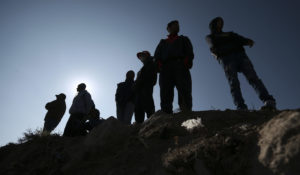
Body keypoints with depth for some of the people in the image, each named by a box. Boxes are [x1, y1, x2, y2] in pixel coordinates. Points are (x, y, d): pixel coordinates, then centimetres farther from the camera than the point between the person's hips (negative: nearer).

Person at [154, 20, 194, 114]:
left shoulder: (183, 39, 32)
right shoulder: (162, 42, 34)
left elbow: (190, 53, 13)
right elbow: (156, 56, 18)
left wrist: (185, 63, -8)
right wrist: (160, 66, -4)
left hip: (181, 67, 0)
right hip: (165, 69, 1)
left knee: (184, 93, -20)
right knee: (165, 95, -17)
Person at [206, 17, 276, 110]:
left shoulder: (230, 34, 37)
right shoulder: (210, 37, 26)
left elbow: (242, 39, 19)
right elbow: (214, 44, 3)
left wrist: (249, 41, -2)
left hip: (240, 54, 3)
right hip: (226, 59, -3)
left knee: (253, 78, -16)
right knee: (234, 83, -18)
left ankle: (269, 101, -27)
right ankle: (241, 107, -27)